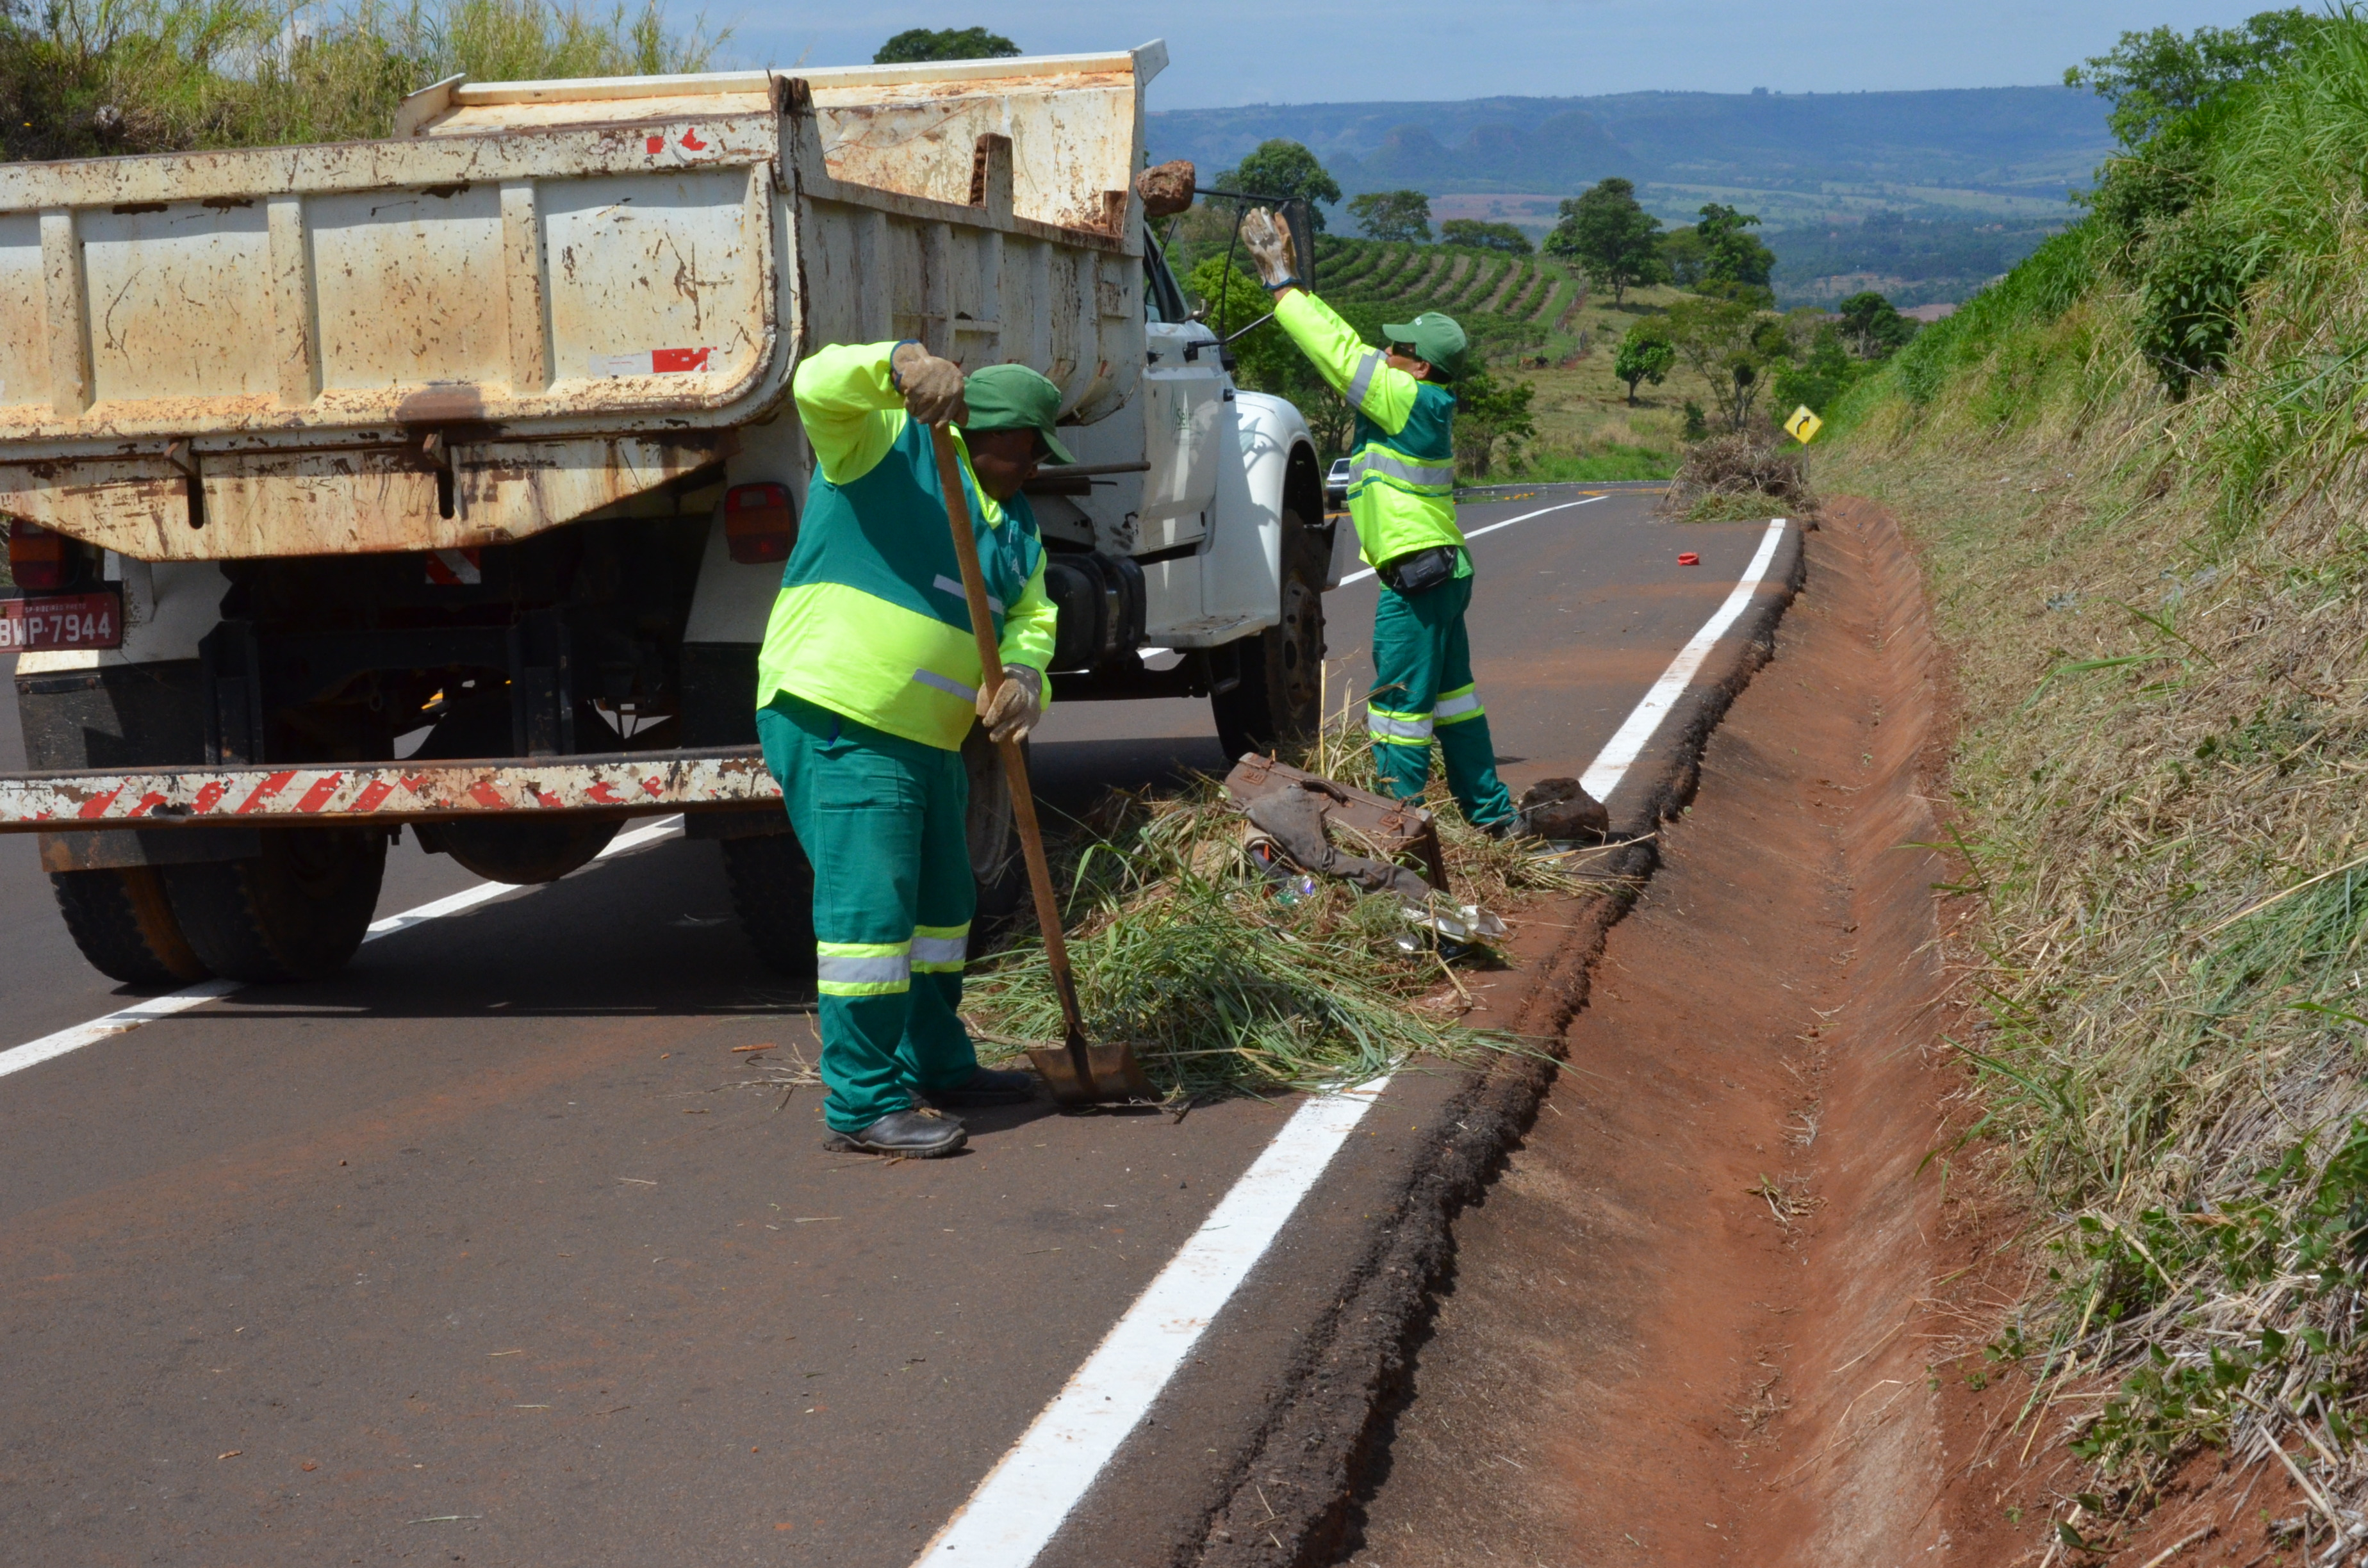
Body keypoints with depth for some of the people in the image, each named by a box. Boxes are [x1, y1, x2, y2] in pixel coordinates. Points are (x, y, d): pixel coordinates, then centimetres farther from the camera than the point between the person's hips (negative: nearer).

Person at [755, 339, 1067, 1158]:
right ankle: (863, 1102, -7)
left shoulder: (1014, 519, 19)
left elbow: (1031, 612, 10)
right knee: (870, 903, -12)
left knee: (940, 901, 19)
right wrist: (902, 364, -37)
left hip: (924, 737, 9)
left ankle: (934, 1065, 35)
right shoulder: (889, 442, -4)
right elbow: (819, 384, -19)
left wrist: (1022, 672, -12)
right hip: (836, 724, -9)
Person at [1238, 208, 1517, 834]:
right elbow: (1345, 345, 14)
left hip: (1418, 579, -10)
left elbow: (1338, 352, -18)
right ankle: (1491, 812, 26)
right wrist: (1286, 277, 13)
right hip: (1442, 571, 10)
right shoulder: (1417, 406, 10)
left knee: (1402, 702, -5)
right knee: (1449, 691, 18)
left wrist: (1281, 280, -11)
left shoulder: (1409, 402, -15)